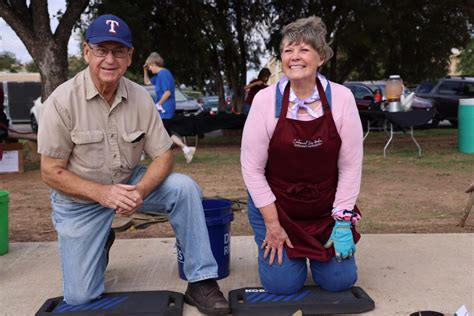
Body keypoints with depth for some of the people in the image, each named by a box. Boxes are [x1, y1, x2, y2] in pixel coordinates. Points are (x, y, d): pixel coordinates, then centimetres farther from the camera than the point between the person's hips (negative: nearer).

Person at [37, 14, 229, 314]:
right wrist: (101, 193, -30)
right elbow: (52, 172, -15)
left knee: (185, 188, -24)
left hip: (129, 184, 2)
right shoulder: (63, 101, -18)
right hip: (80, 199, -2)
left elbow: (163, 156, -8)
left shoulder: (140, 97, -10)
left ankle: (201, 281, -14)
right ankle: (102, 243, 31)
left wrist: (140, 191, -29)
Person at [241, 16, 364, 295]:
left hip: (325, 208, 1)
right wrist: (272, 224, -11)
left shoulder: (341, 97, -12)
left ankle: (317, 252, 33)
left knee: (339, 280, 0)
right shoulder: (265, 100, -15)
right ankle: (274, 241, 28)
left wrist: (343, 221, -9)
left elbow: (351, 165, -8)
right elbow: (252, 168, -11)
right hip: (275, 205, -1)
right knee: (283, 284, -5)